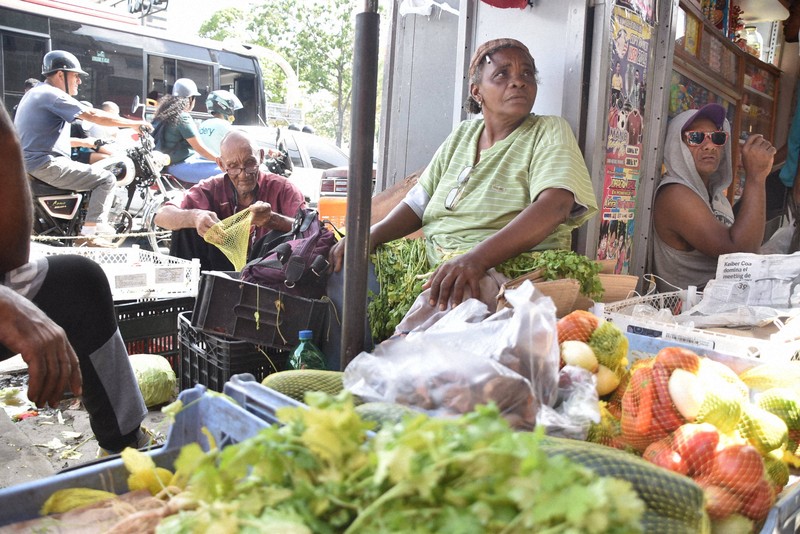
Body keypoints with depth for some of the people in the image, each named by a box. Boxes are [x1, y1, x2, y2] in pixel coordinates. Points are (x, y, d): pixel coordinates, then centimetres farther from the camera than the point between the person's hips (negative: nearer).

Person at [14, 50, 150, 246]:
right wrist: (135, 124, -15)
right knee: (106, 179, -11)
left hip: (29, 163, 11)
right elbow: (93, 115, -20)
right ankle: (88, 235, -14)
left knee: (92, 173, 27)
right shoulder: (52, 95, -13)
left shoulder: (34, 93, 20)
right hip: (46, 164, -11)